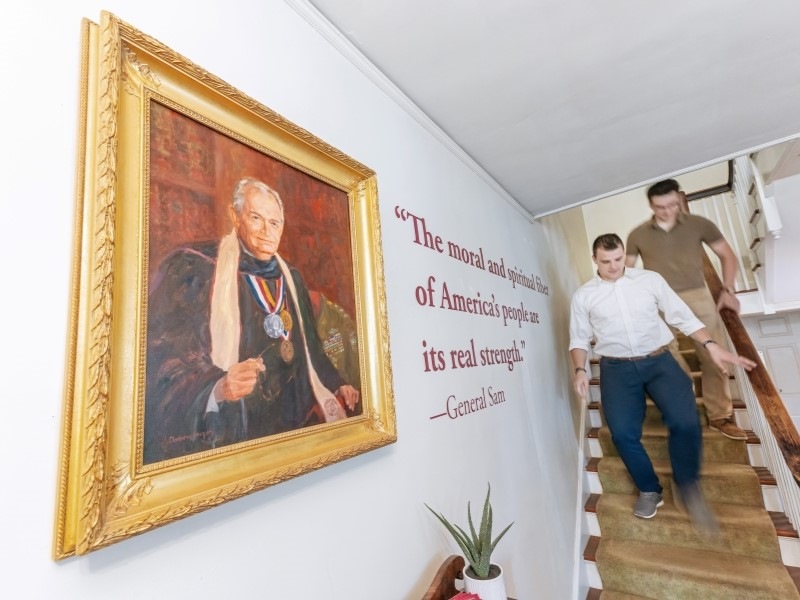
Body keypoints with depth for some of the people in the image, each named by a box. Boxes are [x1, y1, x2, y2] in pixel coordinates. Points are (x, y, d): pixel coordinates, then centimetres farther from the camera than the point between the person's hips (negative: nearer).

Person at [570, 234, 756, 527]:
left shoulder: (650, 279, 4)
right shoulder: (583, 295, 3)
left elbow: (682, 316, 7)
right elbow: (579, 339, 7)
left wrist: (711, 345, -5)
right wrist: (580, 370, -6)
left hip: (659, 360, 1)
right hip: (617, 368, 0)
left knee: (685, 421, -18)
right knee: (623, 433, -12)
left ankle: (688, 486, 10)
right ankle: (649, 489, 16)